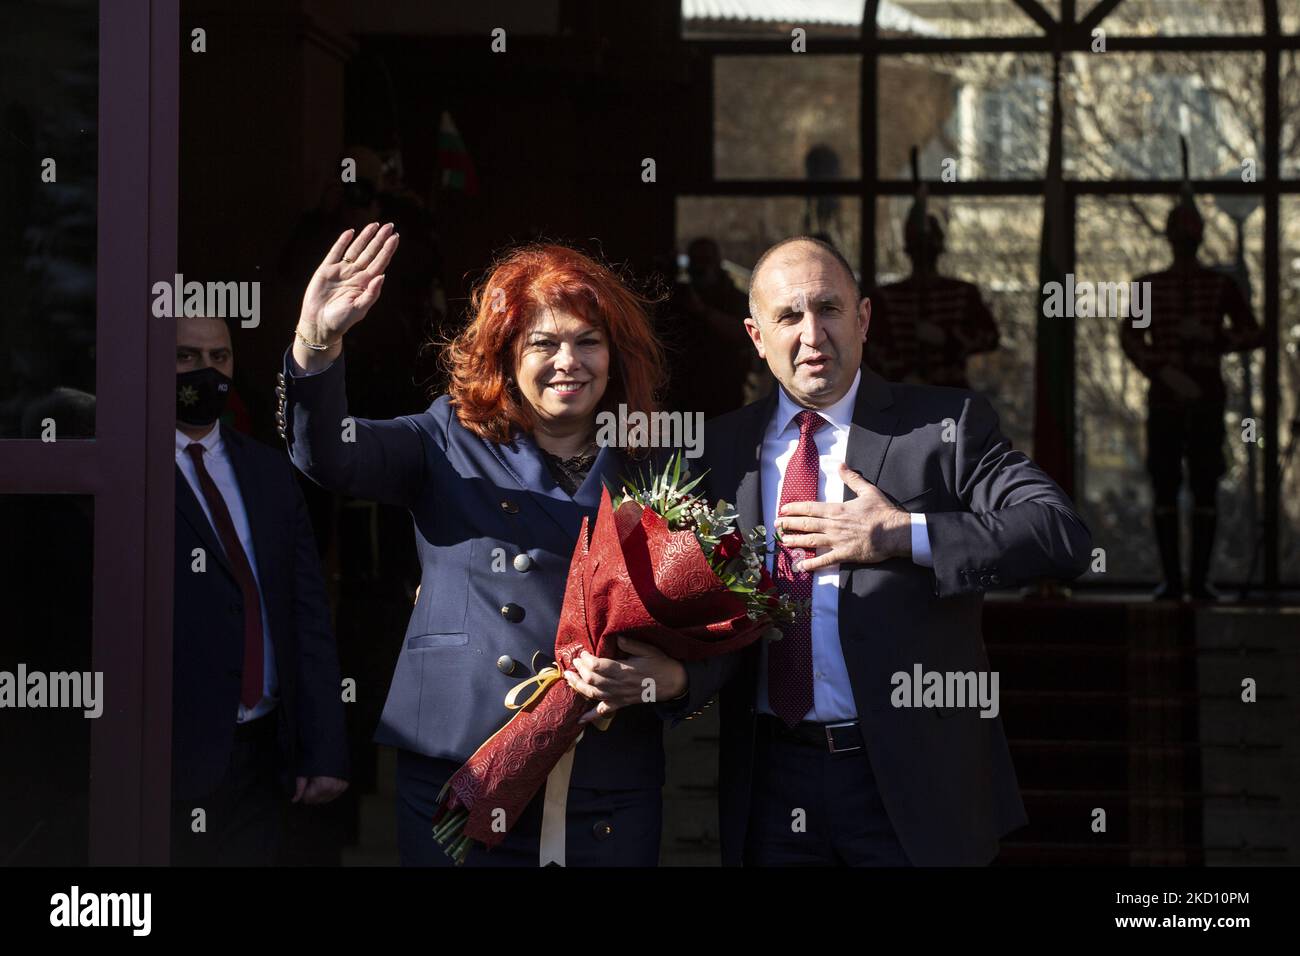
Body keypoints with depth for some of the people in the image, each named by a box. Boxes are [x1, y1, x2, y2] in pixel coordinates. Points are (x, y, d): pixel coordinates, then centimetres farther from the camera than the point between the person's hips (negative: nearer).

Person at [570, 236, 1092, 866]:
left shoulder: (946, 425, -3)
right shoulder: (722, 447, 8)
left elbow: (1064, 537, -14)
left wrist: (902, 534, -21)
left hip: (911, 787, -2)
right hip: (771, 787, 3)